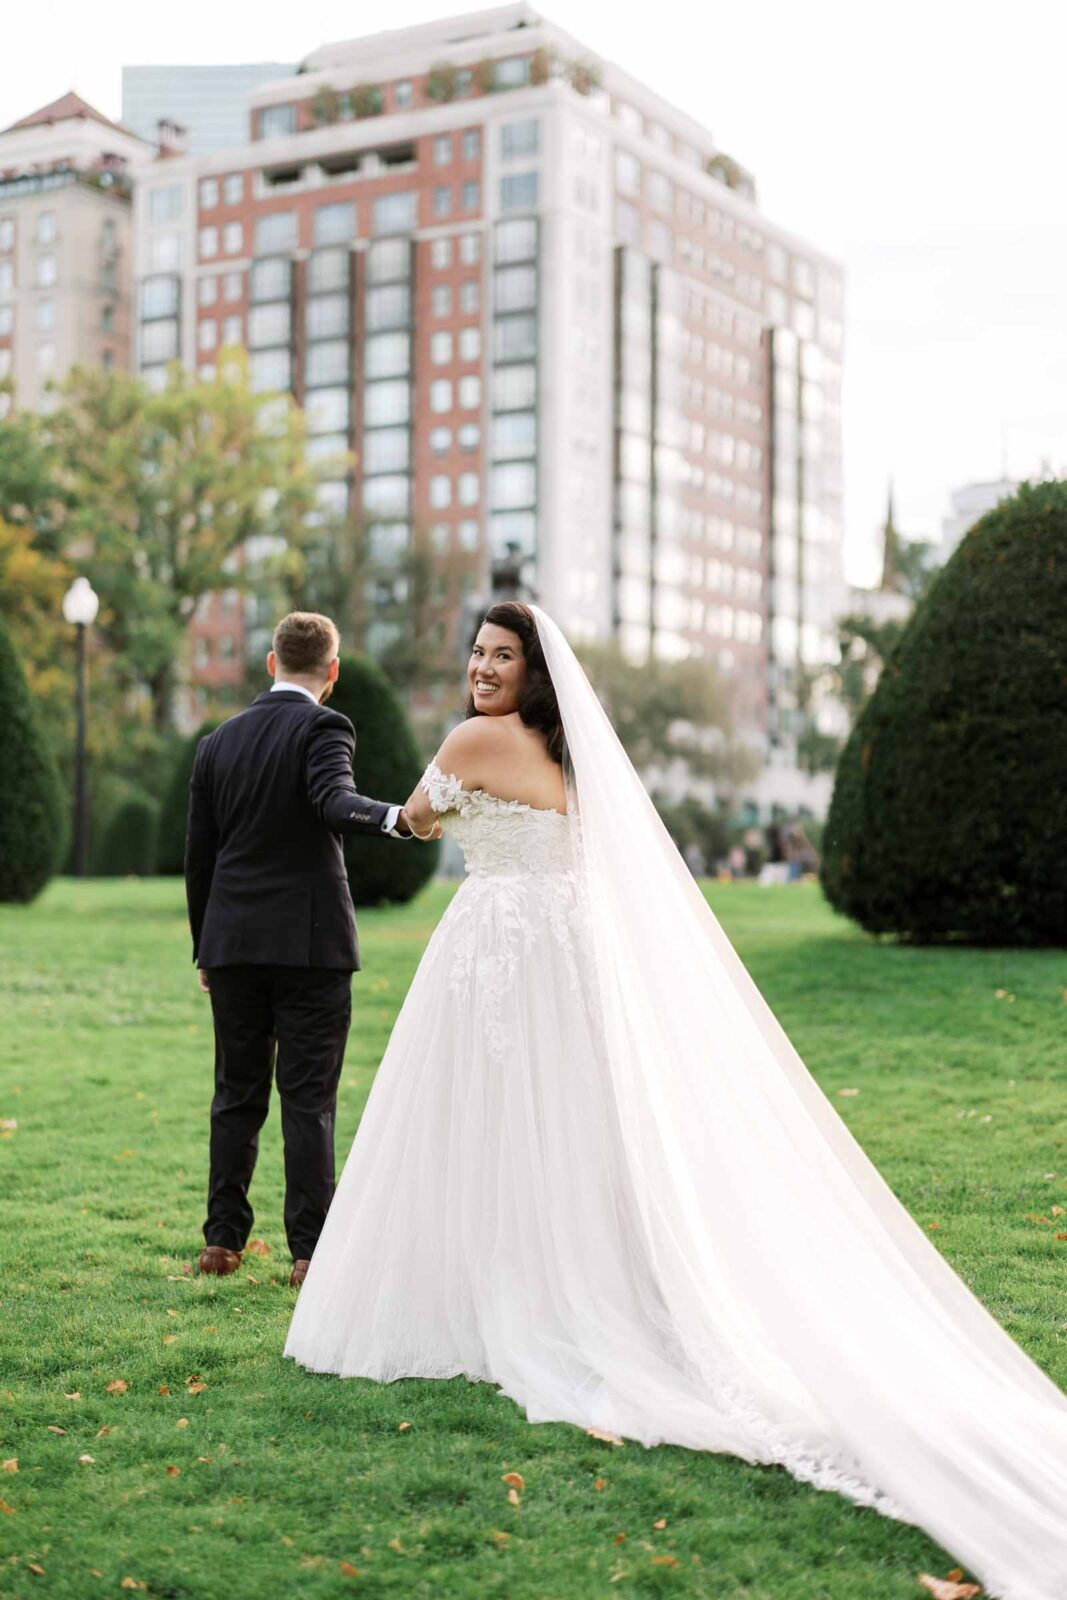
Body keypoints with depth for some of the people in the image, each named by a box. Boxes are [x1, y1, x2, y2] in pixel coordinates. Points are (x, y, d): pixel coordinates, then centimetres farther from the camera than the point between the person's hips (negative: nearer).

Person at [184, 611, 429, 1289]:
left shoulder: (218, 742, 11)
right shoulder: (324, 727, -5)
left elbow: (198, 856, 13)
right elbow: (335, 802, -26)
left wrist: (207, 950, 19)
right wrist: (398, 818, -43)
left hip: (233, 941, 5)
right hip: (310, 940, -4)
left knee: (237, 1093, 12)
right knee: (308, 1099, -1)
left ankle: (223, 1239, 15)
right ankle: (310, 1250, -1)